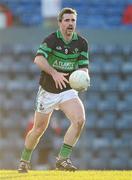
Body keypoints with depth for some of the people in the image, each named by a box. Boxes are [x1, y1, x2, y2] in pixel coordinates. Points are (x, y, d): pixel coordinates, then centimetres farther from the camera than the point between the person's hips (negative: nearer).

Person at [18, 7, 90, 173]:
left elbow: (84, 67, 0)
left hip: (67, 91, 2)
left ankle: (62, 159, -15)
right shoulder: (52, 39, -16)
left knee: (79, 120, -23)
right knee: (39, 129, 8)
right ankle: (24, 161, 32)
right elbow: (39, 59, -31)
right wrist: (55, 73, -45)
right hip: (47, 91, -2)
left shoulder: (82, 43, -3)